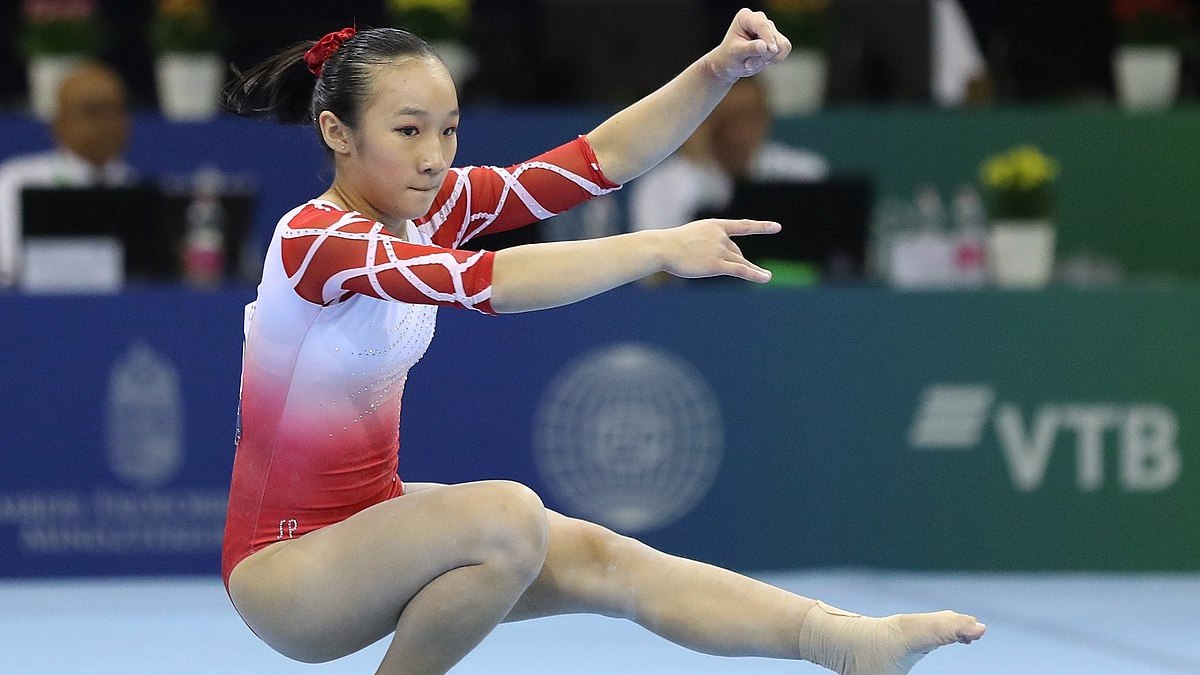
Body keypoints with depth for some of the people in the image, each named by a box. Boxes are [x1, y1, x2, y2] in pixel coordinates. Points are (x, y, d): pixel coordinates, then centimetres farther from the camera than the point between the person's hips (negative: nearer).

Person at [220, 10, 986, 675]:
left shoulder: (427, 207, 2)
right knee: (505, 516, -32)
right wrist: (660, 247, -41)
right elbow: (489, 282, -37)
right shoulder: (316, 238, -22)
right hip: (284, 567, -8)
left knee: (594, 557, -12)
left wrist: (718, 71, -19)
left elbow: (597, 162, -5)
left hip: (374, 517, 8)